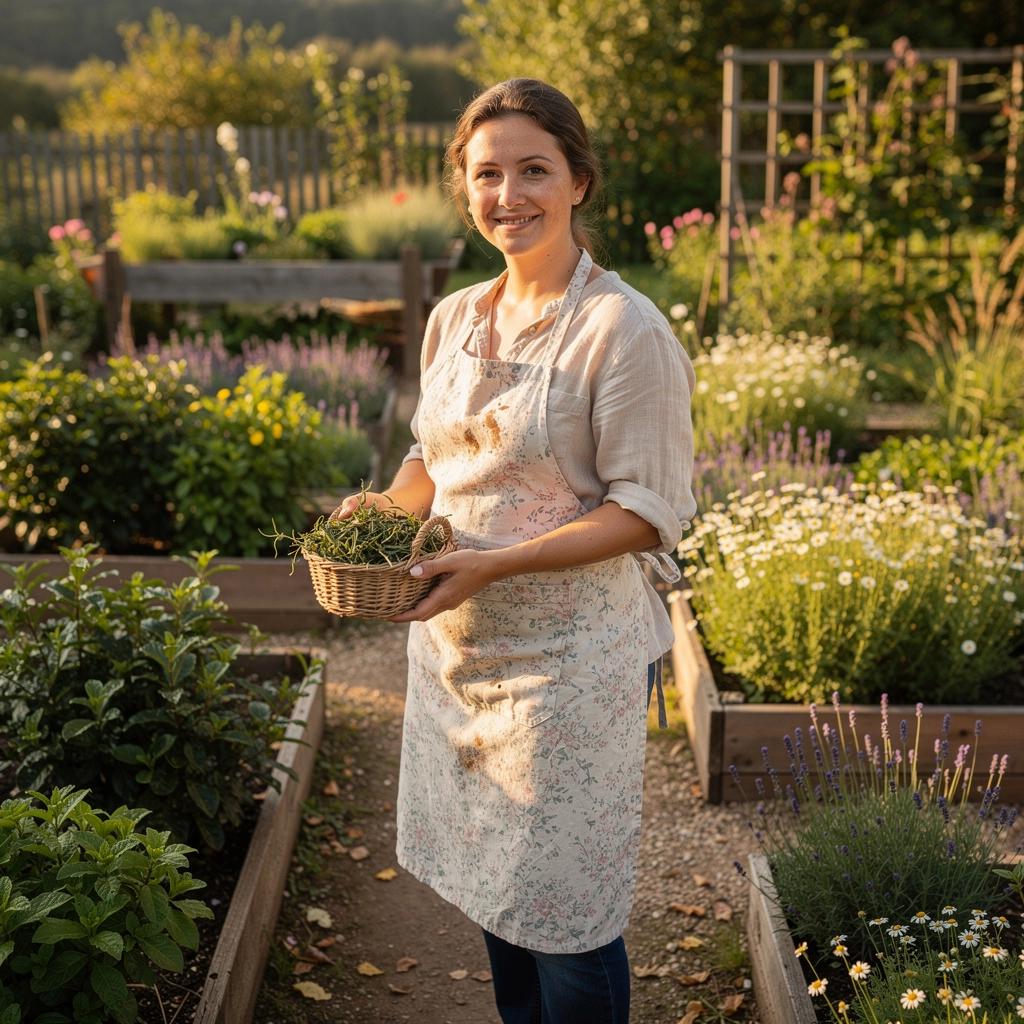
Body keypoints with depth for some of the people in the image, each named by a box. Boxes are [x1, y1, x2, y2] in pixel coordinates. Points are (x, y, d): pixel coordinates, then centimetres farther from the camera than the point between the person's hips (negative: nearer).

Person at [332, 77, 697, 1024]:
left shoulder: (625, 329, -15)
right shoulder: (455, 317, 6)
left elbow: (648, 510, -16)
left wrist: (496, 563, -24)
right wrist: (384, 506, -4)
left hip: (569, 656, -6)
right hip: (457, 642, 7)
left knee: (564, 908, 5)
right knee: (491, 881, 20)